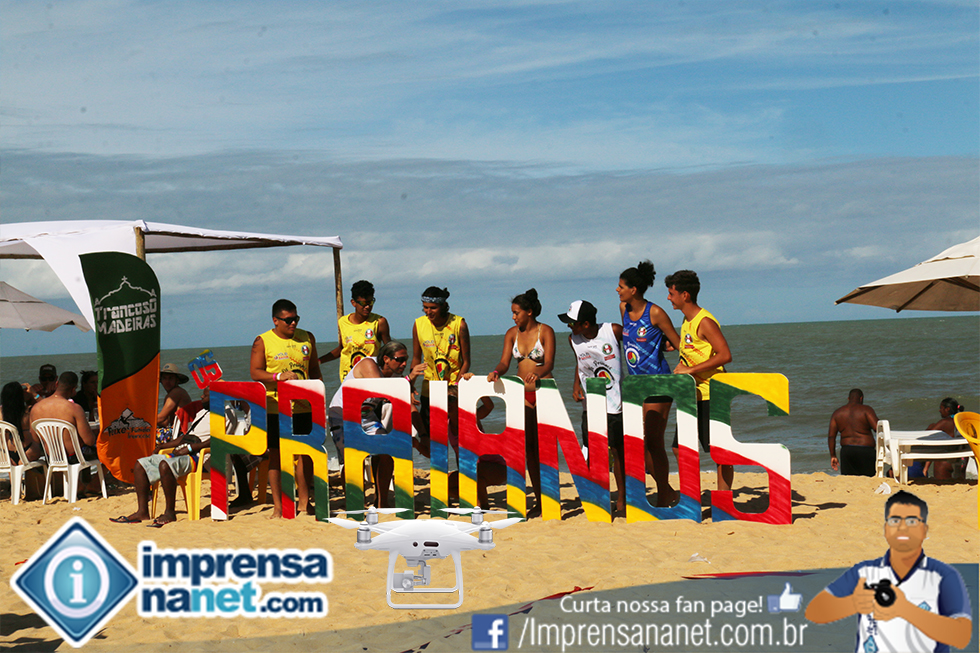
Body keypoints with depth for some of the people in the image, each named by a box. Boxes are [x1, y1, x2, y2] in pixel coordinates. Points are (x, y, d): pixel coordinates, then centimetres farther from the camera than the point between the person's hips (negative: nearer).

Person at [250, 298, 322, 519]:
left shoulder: (307, 338, 11)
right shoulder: (263, 341, 0)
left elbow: (314, 368, 18)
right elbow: (255, 372, -4)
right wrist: (280, 376, -18)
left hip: (303, 407, 3)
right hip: (274, 407, -2)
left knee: (304, 453, 2)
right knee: (276, 455, 0)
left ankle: (304, 502, 12)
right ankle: (278, 506, 6)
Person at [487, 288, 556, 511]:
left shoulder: (546, 331, -7)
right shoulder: (512, 333, 7)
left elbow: (549, 363, -17)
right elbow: (505, 362, 0)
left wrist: (537, 373, -38)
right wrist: (496, 372, -22)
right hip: (522, 393, 5)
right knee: (528, 446, 3)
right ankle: (539, 497, 10)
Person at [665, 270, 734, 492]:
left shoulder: (705, 322, -15)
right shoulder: (687, 321, 14)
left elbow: (725, 355, -23)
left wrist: (691, 370, -21)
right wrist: (682, 368, 6)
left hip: (711, 395, -10)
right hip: (692, 395, 10)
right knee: (680, 448, 10)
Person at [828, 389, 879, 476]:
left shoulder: (837, 413, 12)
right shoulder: (866, 410, -1)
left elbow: (831, 436, 9)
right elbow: (877, 428, -11)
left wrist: (833, 456, 14)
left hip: (846, 451, 4)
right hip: (865, 451, -3)